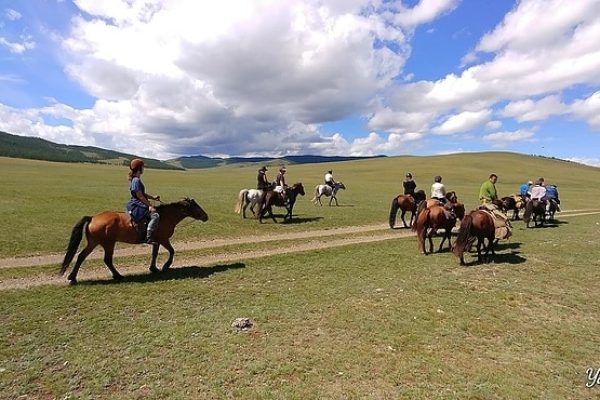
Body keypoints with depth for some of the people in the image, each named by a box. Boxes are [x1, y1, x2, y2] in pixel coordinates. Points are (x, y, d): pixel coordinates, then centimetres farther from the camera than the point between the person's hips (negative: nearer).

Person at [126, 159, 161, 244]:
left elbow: (143, 193, 21)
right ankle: (149, 238, -28)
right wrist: (150, 206, -19)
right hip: (136, 206, -12)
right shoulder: (136, 180, -17)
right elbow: (140, 196, -20)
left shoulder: (135, 179, 15)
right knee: (155, 215, -27)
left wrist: (153, 197, 13)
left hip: (136, 205, 12)